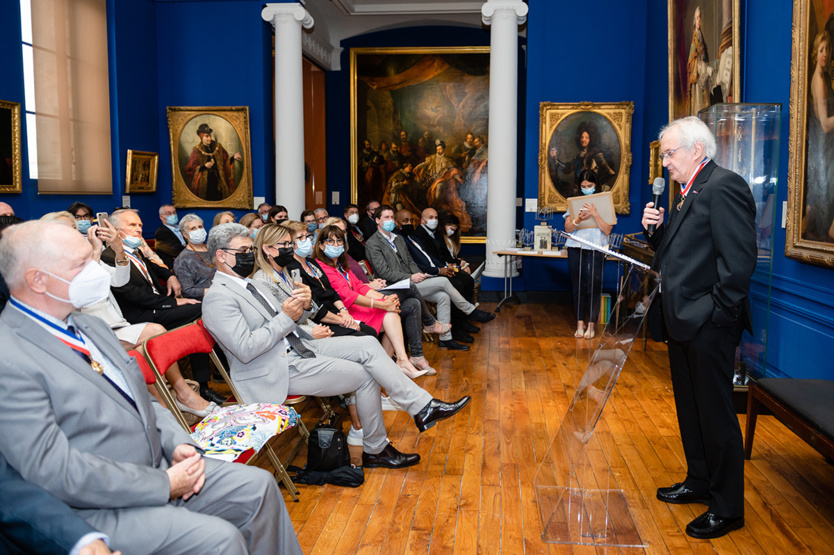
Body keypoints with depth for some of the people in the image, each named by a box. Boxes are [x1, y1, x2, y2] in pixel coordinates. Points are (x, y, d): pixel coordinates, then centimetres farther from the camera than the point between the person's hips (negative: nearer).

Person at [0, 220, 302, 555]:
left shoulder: (90, 326, 11)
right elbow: (54, 471, -23)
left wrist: (178, 443, -2)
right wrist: (163, 485, -19)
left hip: (160, 469, 9)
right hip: (97, 509, -8)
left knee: (259, 486, 2)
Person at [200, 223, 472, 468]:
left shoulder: (249, 284, 17)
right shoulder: (218, 298, -14)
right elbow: (245, 349, -24)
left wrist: (303, 306, -6)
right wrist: (286, 318, -19)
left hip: (298, 347, 9)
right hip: (277, 371, -9)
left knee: (368, 345, -7)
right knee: (363, 376, -11)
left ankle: (422, 407, -3)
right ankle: (376, 450, 7)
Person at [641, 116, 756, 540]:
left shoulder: (724, 187, -16)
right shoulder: (689, 193, 15)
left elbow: (739, 260, -22)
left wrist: (716, 312, -19)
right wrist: (656, 230, 0)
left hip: (707, 326, -10)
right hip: (682, 322, 10)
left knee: (715, 413, 1)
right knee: (689, 408, 20)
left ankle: (727, 508, 15)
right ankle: (699, 482, 37)